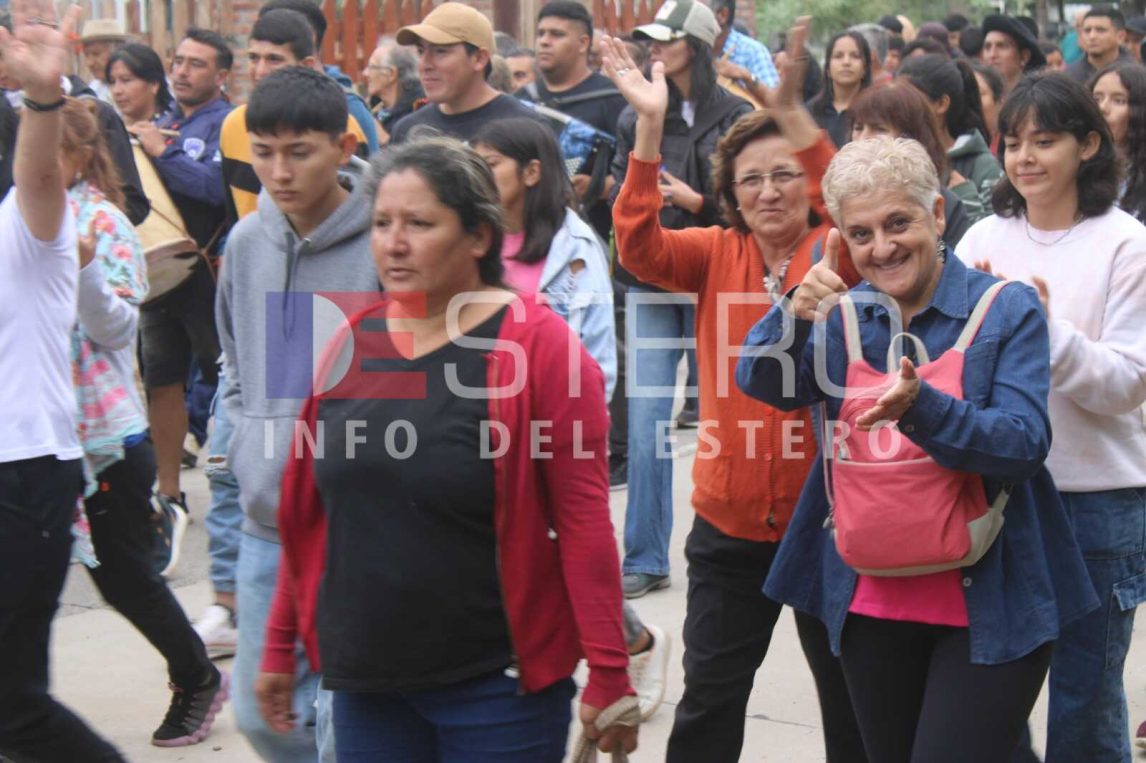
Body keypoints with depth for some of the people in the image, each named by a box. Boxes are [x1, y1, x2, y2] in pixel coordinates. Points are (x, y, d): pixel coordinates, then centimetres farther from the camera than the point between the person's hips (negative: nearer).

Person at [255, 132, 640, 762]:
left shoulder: (538, 346, -11)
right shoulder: (351, 342, 4)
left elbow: (584, 520, -12)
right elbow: (307, 510, 10)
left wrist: (607, 673, -14)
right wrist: (280, 645, 13)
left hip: (496, 681, -5)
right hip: (364, 680, 5)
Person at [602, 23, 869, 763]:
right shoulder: (716, 253, 2)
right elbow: (641, 245, -14)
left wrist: (793, 114, -36)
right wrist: (650, 124, -26)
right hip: (730, 517, 2)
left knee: (851, 695, 14)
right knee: (710, 696, 12)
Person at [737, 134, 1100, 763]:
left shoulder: (1005, 309, -7)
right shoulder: (842, 315, 5)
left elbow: (1025, 445, -18)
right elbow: (762, 383, -11)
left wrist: (922, 406, -35)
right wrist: (796, 314, -31)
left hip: (987, 609, -4)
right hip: (872, 601, 5)